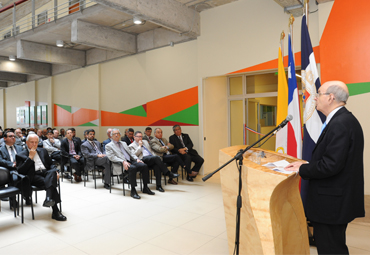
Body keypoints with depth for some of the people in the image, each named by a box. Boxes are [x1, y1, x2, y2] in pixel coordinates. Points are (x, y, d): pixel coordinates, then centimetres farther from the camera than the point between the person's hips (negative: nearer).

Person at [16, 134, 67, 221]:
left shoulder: (43, 151, 25)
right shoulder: (21, 155, 12)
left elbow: (51, 164, 26)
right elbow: (20, 171, -3)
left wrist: (55, 171, 4)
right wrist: (30, 157, -6)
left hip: (46, 172, 3)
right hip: (34, 176, -3)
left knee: (52, 171, -36)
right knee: (50, 183, -34)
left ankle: (48, 199, -52)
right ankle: (56, 212, -37)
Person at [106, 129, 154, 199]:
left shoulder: (124, 143, 28)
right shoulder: (109, 146, 9)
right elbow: (112, 157, -6)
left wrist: (137, 159, 2)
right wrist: (123, 161, -21)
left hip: (131, 161, 6)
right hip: (121, 164, -6)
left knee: (144, 166, -21)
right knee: (132, 168, -37)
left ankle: (145, 187, -11)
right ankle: (133, 191, -28)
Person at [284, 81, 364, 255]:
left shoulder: (340, 123, -22)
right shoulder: (344, 119, 10)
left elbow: (330, 165, -27)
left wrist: (302, 169, -13)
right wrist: (307, 164, 5)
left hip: (332, 202, -10)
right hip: (340, 199, 10)